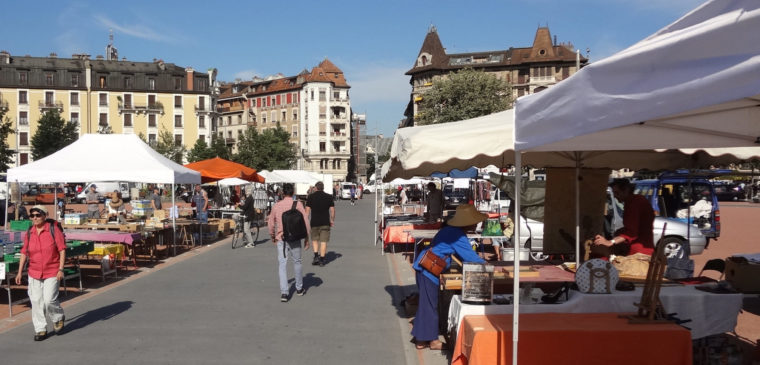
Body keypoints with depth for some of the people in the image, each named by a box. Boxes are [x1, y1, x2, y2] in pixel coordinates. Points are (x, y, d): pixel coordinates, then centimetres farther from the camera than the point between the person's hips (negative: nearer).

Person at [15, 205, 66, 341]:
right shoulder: (29, 233, 4)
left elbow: (62, 250, -7)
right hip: (34, 273, 4)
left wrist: (61, 269, -12)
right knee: (36, 301, 4)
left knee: (49, 300, -10)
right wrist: (20, 272, 8)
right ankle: (40, 329, 17)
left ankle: (58, 318, 20)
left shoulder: (54, 229, -7)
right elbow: (24, 253, 11)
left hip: (52, 272, -4)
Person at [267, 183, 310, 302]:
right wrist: (306, 238, 3)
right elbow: (305, 222, -6)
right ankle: (299, 288, 29)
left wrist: (272, 236, 24)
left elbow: (270, 223, 8)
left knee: (282, 264, 3)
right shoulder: (298, 204, -4)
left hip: (281, 239, 0)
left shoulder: (276, 206, 1)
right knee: (297, 262, 16)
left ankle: (284, 292, -4)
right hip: (295, 238, 0)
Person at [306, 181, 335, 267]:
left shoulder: (311, 196, 0)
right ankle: (322, 260, 3)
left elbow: (307, 210, -2)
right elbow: (332, 210, 3)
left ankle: (316, 256, 2)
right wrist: (332, 220, 14)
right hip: (325, 223, 0)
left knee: (314, 239, 16)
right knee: (323, 241, 3)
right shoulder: (329, 197, 3)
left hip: (314, 222, 0)